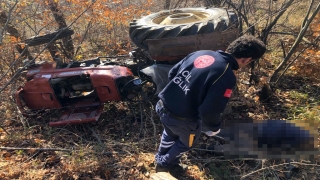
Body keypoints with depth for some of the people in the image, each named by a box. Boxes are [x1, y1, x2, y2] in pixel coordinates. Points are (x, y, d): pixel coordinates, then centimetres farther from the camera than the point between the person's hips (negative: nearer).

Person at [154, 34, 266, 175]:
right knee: (187, 142, 30)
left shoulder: (201, 53, 0)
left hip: (163, 105, 6)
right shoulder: (226, 77, -21)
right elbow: (208, 112, -22)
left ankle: (160, 161, 62)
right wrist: (214, 128, -1)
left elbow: (172, 74, 8)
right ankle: (166, 165, 53)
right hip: (182, 119, -6)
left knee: (170, 133, 37)